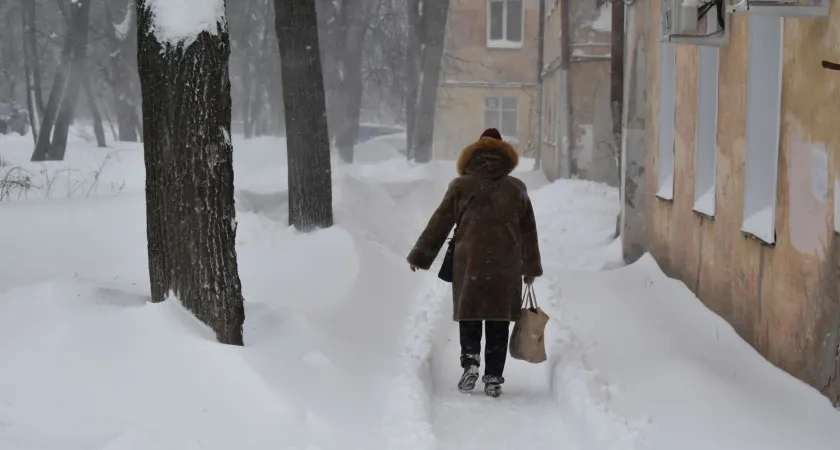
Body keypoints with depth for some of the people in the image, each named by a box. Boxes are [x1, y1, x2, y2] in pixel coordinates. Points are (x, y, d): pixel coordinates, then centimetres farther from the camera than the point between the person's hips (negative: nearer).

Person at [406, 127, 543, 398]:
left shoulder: (461, 186, 1)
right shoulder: (516, 189, 7)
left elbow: (439, 224, 3)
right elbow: (529, 231, 12)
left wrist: (420, 256, 10)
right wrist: (531, 268, 22)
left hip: (469, 263, -1)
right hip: (506, 266, 1)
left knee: (470, 315, 12)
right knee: (498, 321, 6)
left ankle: (470, 361, -6)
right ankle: (493, 377, 5)